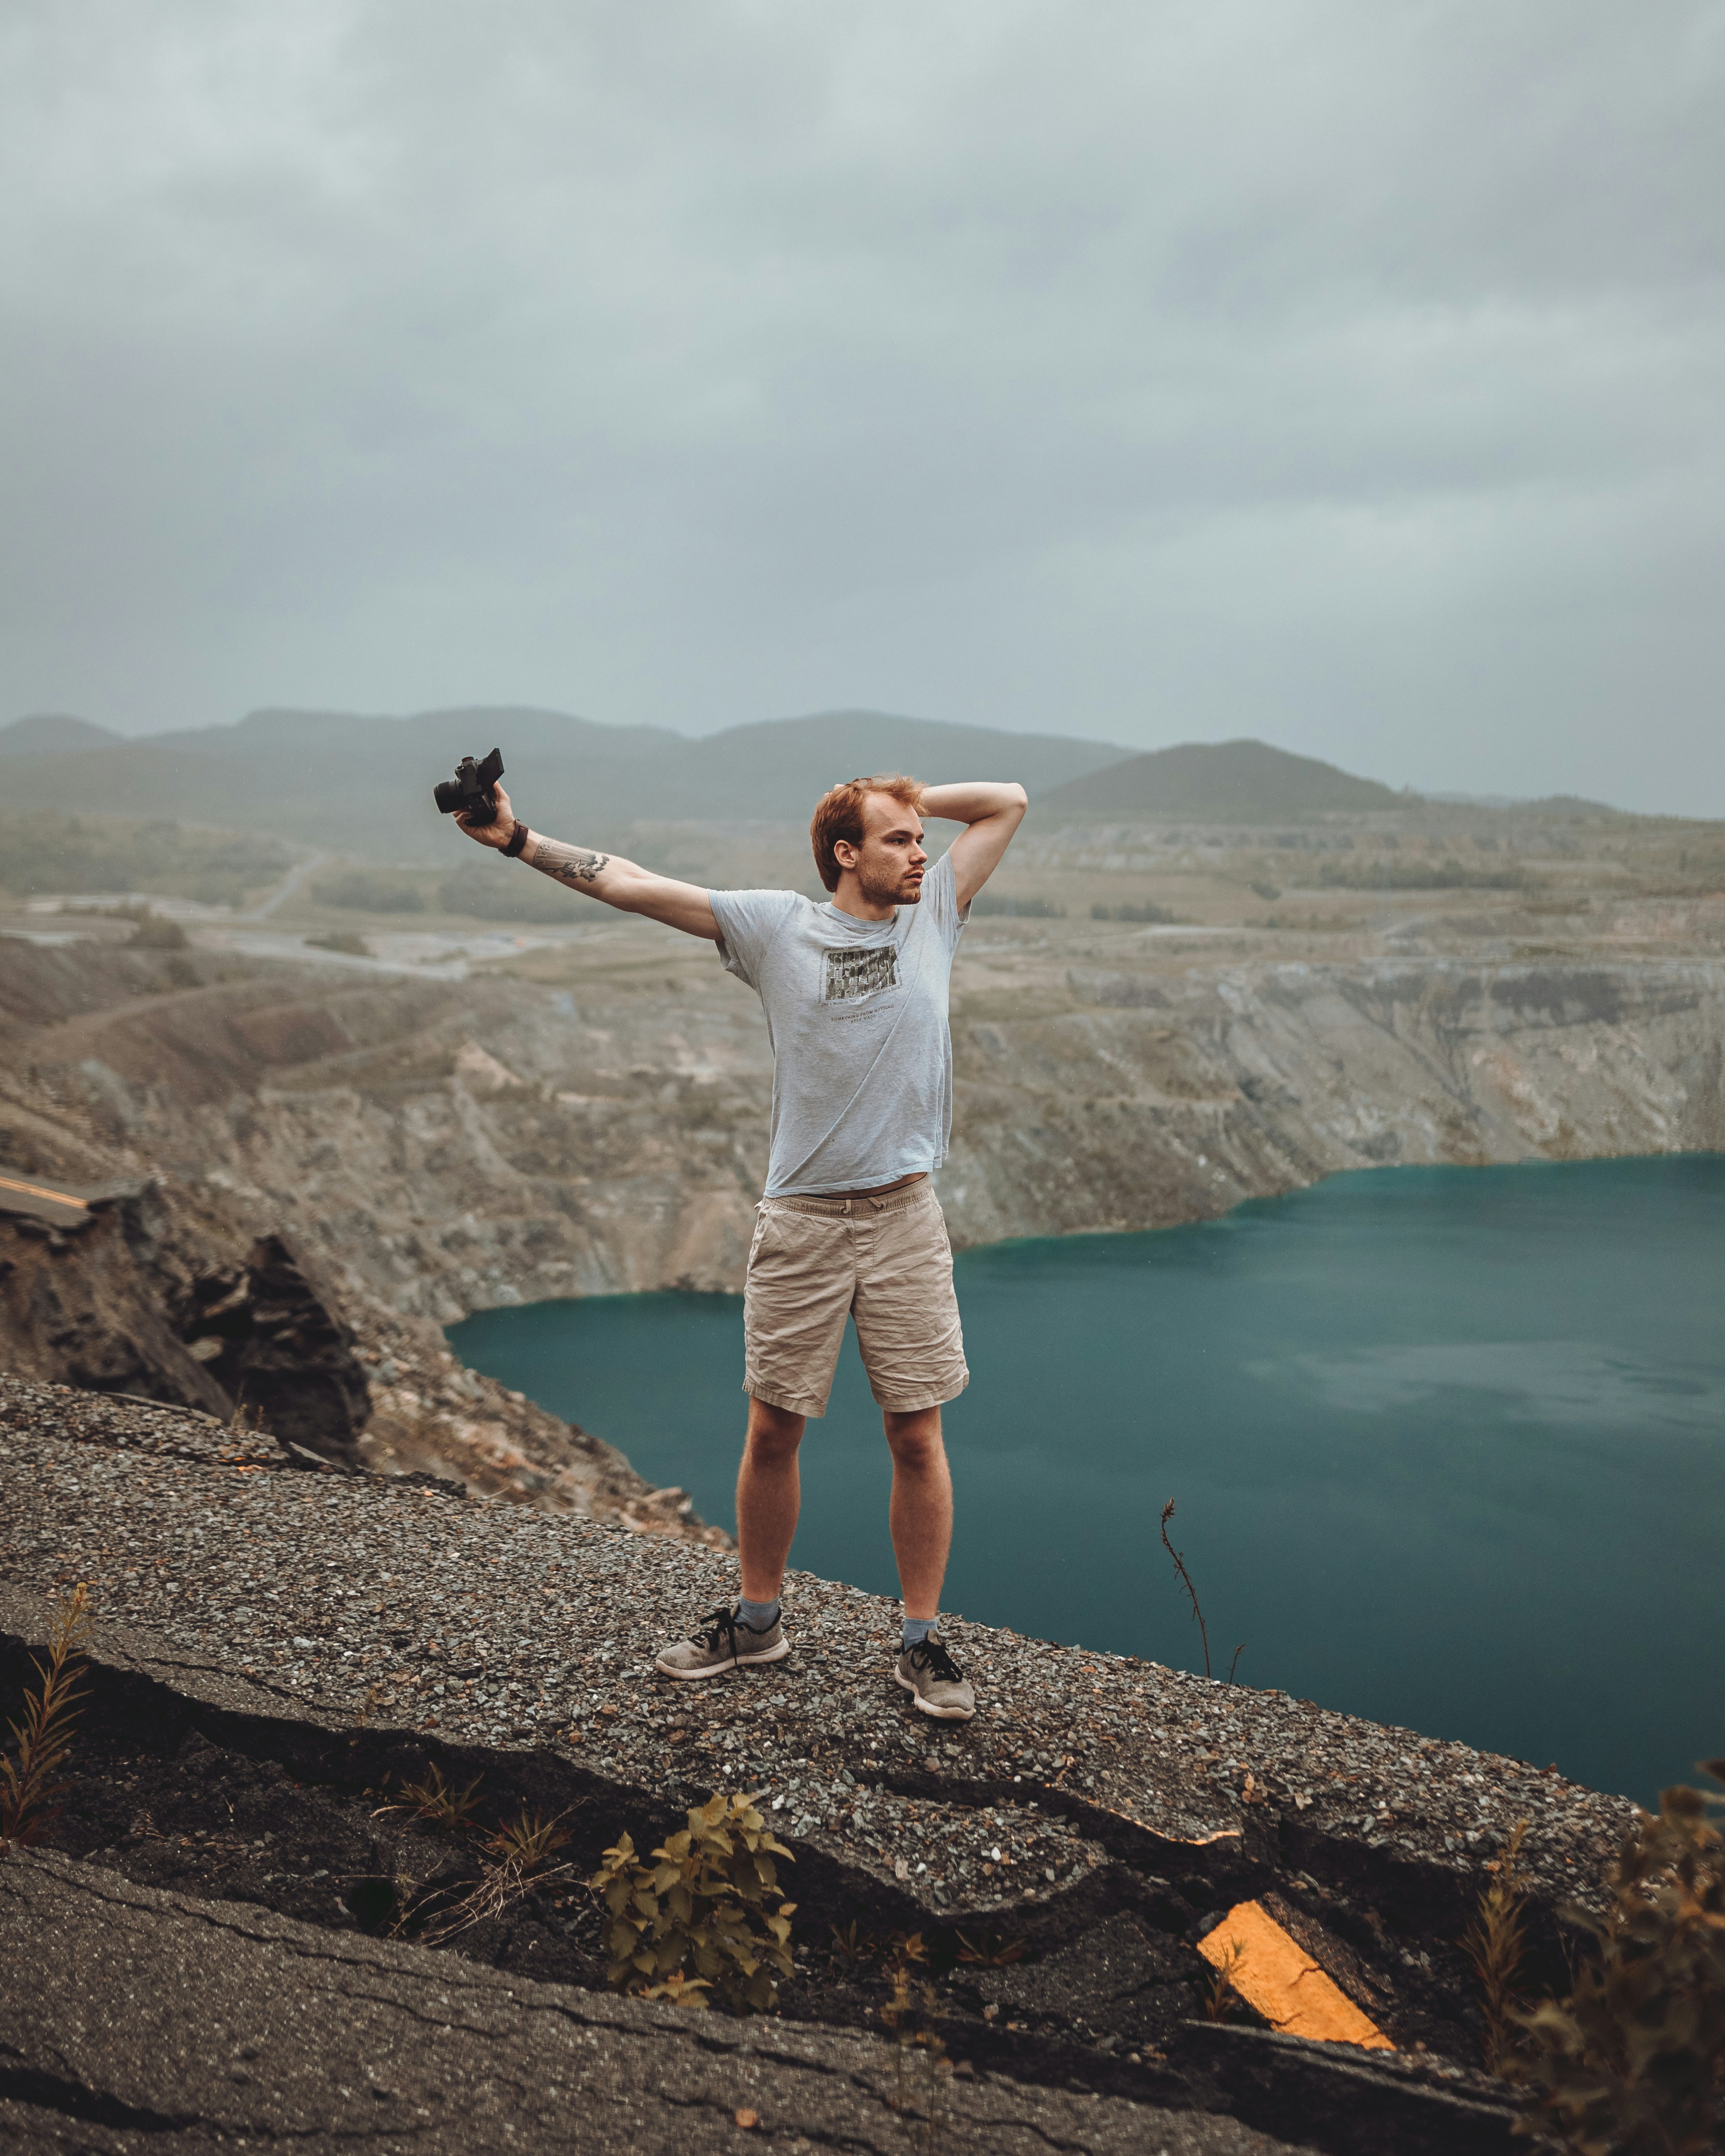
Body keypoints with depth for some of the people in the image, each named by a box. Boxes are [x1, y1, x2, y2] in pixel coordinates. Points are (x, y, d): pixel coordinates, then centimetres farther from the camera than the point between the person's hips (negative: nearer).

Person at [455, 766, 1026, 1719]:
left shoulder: (932, 914, 6)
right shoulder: (777, 925, 0)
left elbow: (1009, 802, 12)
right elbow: (632, 885, -2)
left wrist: (906, 799, 6)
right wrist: (519, 841, -7)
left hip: (905, 1218, 1)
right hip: (800, 1220, -1)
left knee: (917, 1436, 3)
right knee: (772, 1429, 9)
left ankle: (924, 1641, 18)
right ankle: (756, 1619, 28)